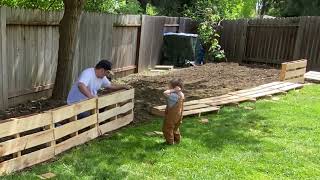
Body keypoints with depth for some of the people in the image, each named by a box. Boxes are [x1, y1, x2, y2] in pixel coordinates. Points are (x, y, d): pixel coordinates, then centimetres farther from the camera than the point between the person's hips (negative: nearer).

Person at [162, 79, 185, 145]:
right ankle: (177, 140, 38)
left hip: (172, 116, -8)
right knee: (175, 128, 27)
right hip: (178, 116, 9)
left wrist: (173, 90, -36)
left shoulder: (174, 96, -31)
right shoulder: (182, 95, -4)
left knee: (167, 128, 12)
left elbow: (165, 93, -43)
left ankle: (170, 141, 22)